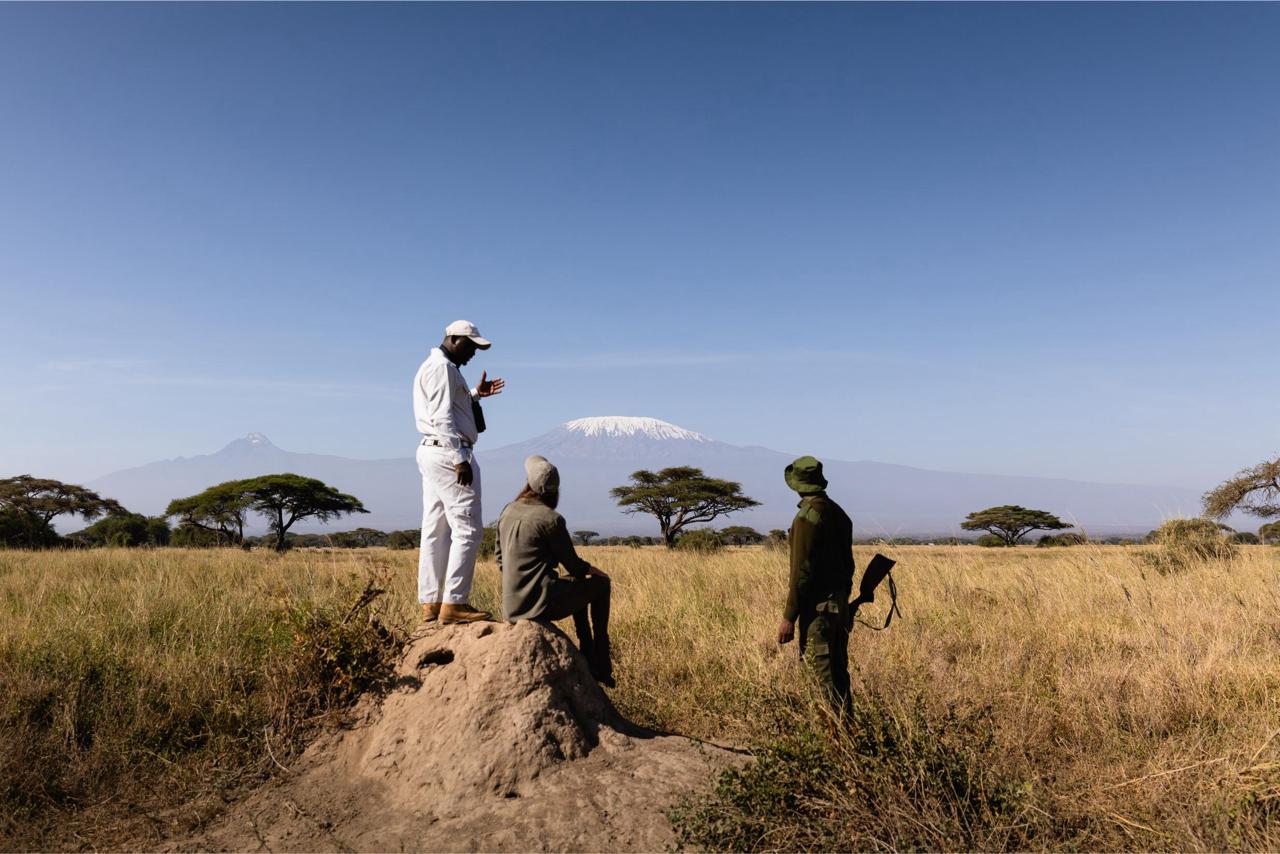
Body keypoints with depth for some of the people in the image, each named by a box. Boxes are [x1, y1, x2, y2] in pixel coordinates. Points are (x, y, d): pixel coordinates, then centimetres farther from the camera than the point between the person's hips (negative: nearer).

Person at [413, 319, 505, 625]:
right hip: (449, 452, -11)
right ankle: (454, 603, -10)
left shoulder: (432, 366, 21)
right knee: (467, 529, -9)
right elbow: (442, 418, -19)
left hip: (432, 453, 11)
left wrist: (475, 394, 20)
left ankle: (430, 603, 11)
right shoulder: (443, 367, -11)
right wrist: (460, 459, -22)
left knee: (436, 531, 9)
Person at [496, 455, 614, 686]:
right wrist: (592, 570, 15)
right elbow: (573, 565, -6)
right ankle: (601, 666, 22)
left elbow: (500, 559, 15)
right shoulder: (550, 519, -15)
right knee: (600, 583, 15)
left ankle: (587, 658, 37)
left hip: (512, 608, 8)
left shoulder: (508, 512, 6)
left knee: (578, 585, 31)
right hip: (540, 604, -8)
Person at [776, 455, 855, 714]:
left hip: (818, 606, -9)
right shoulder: (838, 512, 10)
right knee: (837, 668, 16)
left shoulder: (808, 516, -16)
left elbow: (802, 571, -19)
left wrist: (789, 617, -16)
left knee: (824, 672, -4)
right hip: (840, 603, 9)